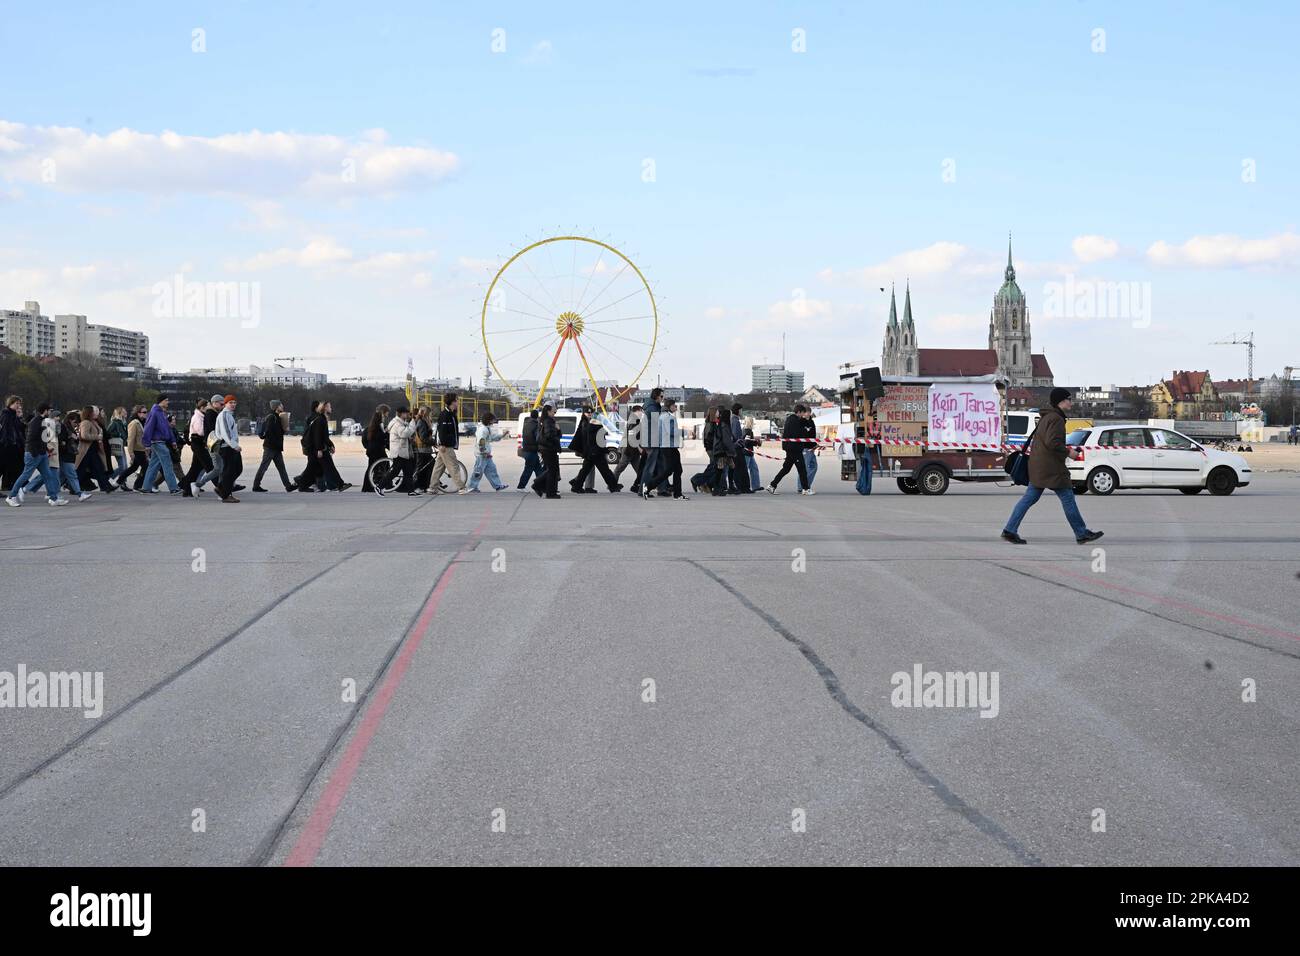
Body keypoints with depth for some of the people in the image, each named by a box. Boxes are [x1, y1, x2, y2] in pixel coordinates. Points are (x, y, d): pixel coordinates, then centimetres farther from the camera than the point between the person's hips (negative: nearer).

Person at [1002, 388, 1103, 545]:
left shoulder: (1046, 417, 19)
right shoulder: (1056, 419, -14)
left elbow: (1035, 440, 26)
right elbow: (1052, 442, -25)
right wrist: (1068, 452, -14)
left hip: (1038, 465, 10)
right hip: (1051, 468, -10)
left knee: (1029, 497, 7)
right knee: (1068, 499, -2)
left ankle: (1009, 531, 2)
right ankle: (1082, 534, 4)